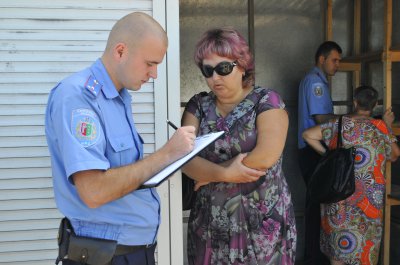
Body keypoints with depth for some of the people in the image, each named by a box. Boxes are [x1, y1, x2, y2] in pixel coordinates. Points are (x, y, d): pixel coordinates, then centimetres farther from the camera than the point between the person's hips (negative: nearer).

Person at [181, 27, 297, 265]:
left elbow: (267, 155, -19)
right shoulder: (198, 105, 5)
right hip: (211, 223, 3)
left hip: (263, 222, -3)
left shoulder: (266, 101, -5)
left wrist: (210, 174, -12)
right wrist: (225, 173, -21)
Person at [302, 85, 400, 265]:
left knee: (338, 235, 15)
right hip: (368, 194, -2)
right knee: (364, 238, 10)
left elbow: (307, 135, -3)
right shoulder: (379, 127, -5)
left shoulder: (338, 123, -1)